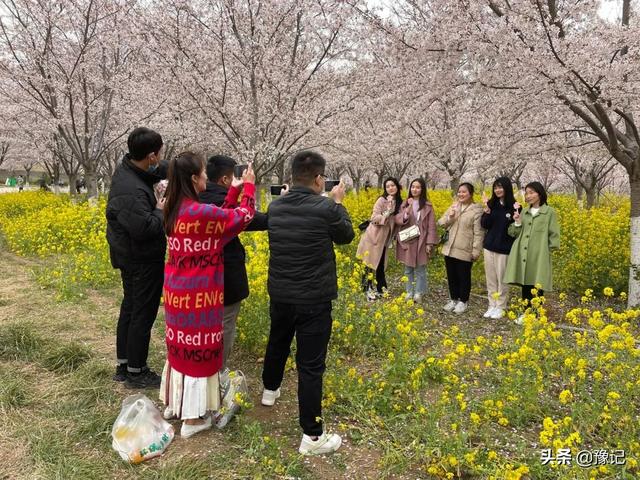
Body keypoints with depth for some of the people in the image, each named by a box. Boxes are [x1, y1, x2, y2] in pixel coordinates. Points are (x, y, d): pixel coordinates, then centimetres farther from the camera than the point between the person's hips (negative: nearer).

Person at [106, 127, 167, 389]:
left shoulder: (126, 168, 0)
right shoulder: (131, 190, -30)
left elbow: (157, 172, 13)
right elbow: (144, 228, -33)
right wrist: (161, 210, -16)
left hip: (130, 258, 10)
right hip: (143, 261, -10)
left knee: (130, 308, 20)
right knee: (143, 314, 4)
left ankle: (123, 365, 34)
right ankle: (135, 372, 19)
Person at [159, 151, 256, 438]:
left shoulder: (174, 209, 3)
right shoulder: (201, 212, -23)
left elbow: (220, 219, 8)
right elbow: (243, 217, -10)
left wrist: (234, 191, 8)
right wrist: (249, 186, 4)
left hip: (176, 289, 9)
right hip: (199, 293, -8)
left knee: (181, 346, 22)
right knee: (198, 350, 5)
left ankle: (174, 404, 38)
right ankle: (192, 418, 18)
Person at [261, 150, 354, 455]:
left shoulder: (274, 207, -2)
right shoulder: (326, 208, -17)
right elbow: (346, 237, 2)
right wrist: (338, 203, 13)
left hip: (279, 295, 6)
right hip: (313, 299, -5)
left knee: (277, 343, 29)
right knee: (310, 365, 1)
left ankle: (270, 390, 53)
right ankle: (312, 436, 10)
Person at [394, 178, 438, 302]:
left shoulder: (427, 206, -1)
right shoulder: (405, 204, 5)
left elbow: (431, 226, -2)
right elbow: (397, 220, -5)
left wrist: (430, 243, -9)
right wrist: (407, 210, -22)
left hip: (421, 242, -2)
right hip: (406, 241, 2)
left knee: (420, 269, 4)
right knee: (408, 269, 10)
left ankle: (418, 293, 14)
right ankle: (409, 292, 21)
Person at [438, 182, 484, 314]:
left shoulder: (476, 210, -8)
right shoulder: (453, 207, 10)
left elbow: (478, 233, -11)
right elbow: (441, 224, 9)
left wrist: (476, 251, -14)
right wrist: (449, 217, -12)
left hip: (465, 251, -5)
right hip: (449, 249, 6)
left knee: (463, 277, 6)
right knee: (451, 276, 14)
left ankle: (463, 301, 22)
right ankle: (453, 299, 30)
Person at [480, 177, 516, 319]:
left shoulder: (514, 206, -8)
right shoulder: (491, 203, 1)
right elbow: (484, 225, -2)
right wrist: (486, 209, -16)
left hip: (504, 248, -4)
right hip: (489, 246, 4)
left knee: (502, 279, 4)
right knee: (490, 278, 10)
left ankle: (500, 307, 17)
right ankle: (492, 306, 21)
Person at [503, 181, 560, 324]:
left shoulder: (549, 212, -1)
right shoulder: (524, 213, 13)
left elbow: (554, 236, -1)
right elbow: (515, 234, 12)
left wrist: (546, 250, -8)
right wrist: (517, 223, -5)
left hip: (539, 257, -4)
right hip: (522, 256, 5)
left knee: (537, 287, 1)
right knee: (525, 286, 10)